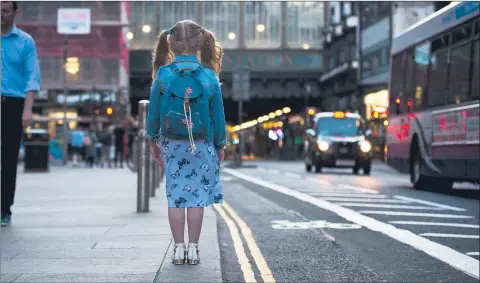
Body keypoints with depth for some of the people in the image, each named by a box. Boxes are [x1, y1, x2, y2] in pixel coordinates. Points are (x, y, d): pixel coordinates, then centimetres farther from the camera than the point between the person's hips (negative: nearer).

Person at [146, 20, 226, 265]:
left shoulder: (163, 75, -7)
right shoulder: (209, 77, -7)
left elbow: (154, 111, 0)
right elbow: (218, 115, -1)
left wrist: (152, 140, 13)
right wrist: (220, 145, 10)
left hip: (171, 144, 1)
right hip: (201, 145, -1)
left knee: (175, 195, 7)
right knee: (196, 196, 5)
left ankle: (178, 247, 10)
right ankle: (193, 248, 8)